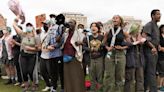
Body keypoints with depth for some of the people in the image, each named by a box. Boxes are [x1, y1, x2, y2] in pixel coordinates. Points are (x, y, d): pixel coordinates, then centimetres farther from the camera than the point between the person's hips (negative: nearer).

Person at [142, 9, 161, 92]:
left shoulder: (156, 26, 18)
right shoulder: (149, 25, -9)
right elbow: (144, 36, -20)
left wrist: (156, 47, 9)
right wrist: (152, 47, -19)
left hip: (154, 51, 9)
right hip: (149, 51, -9)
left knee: (147, 72, 12)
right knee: (151, 72, -7)